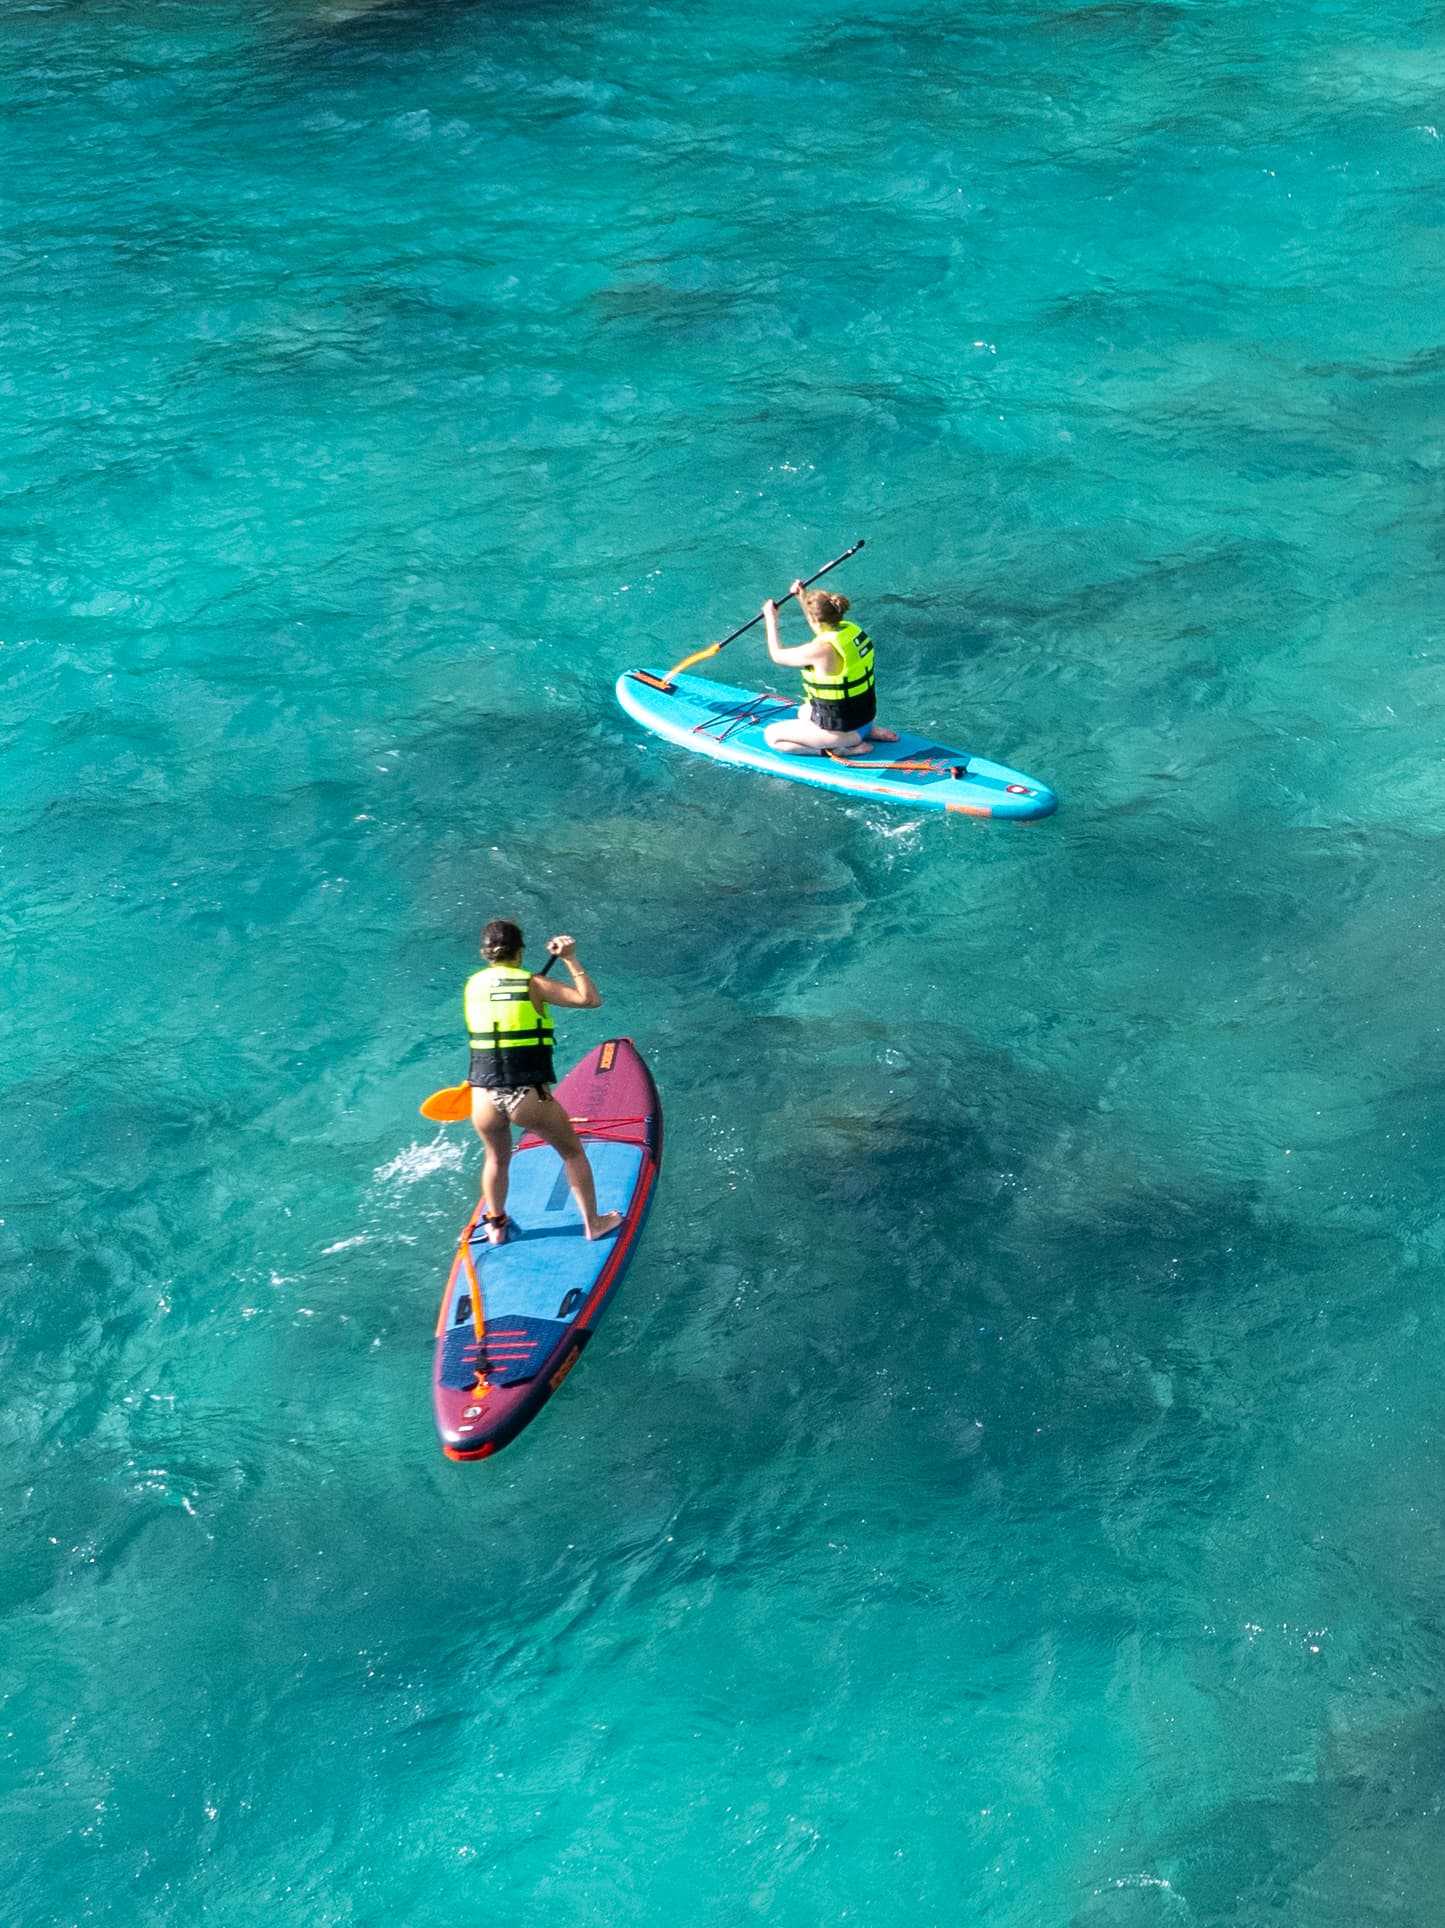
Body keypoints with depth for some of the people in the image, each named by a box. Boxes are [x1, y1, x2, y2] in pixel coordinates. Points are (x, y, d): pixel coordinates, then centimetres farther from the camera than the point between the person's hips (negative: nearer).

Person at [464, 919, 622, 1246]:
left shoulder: (472, 985, 7)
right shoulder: (532, 985, -4)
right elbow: (591, 999, -5)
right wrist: (571, 960, 2)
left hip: (484, 1099, 3)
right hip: (529, 1098, -3)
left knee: (497, 1158, 31)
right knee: (572, 1151, 23)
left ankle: (495, 1226, 45)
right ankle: (592, 1223, 32)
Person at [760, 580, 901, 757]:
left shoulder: (821, 649, -28)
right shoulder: (853, 630, -6)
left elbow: (777, 655, -10)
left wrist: (771, 619, 3)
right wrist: (804, 599, 19)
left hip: (843, 730, -8)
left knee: (771, 736, 1)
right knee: (803, 711, 34)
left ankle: (838, 750, -7)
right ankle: (869, 730, 15)